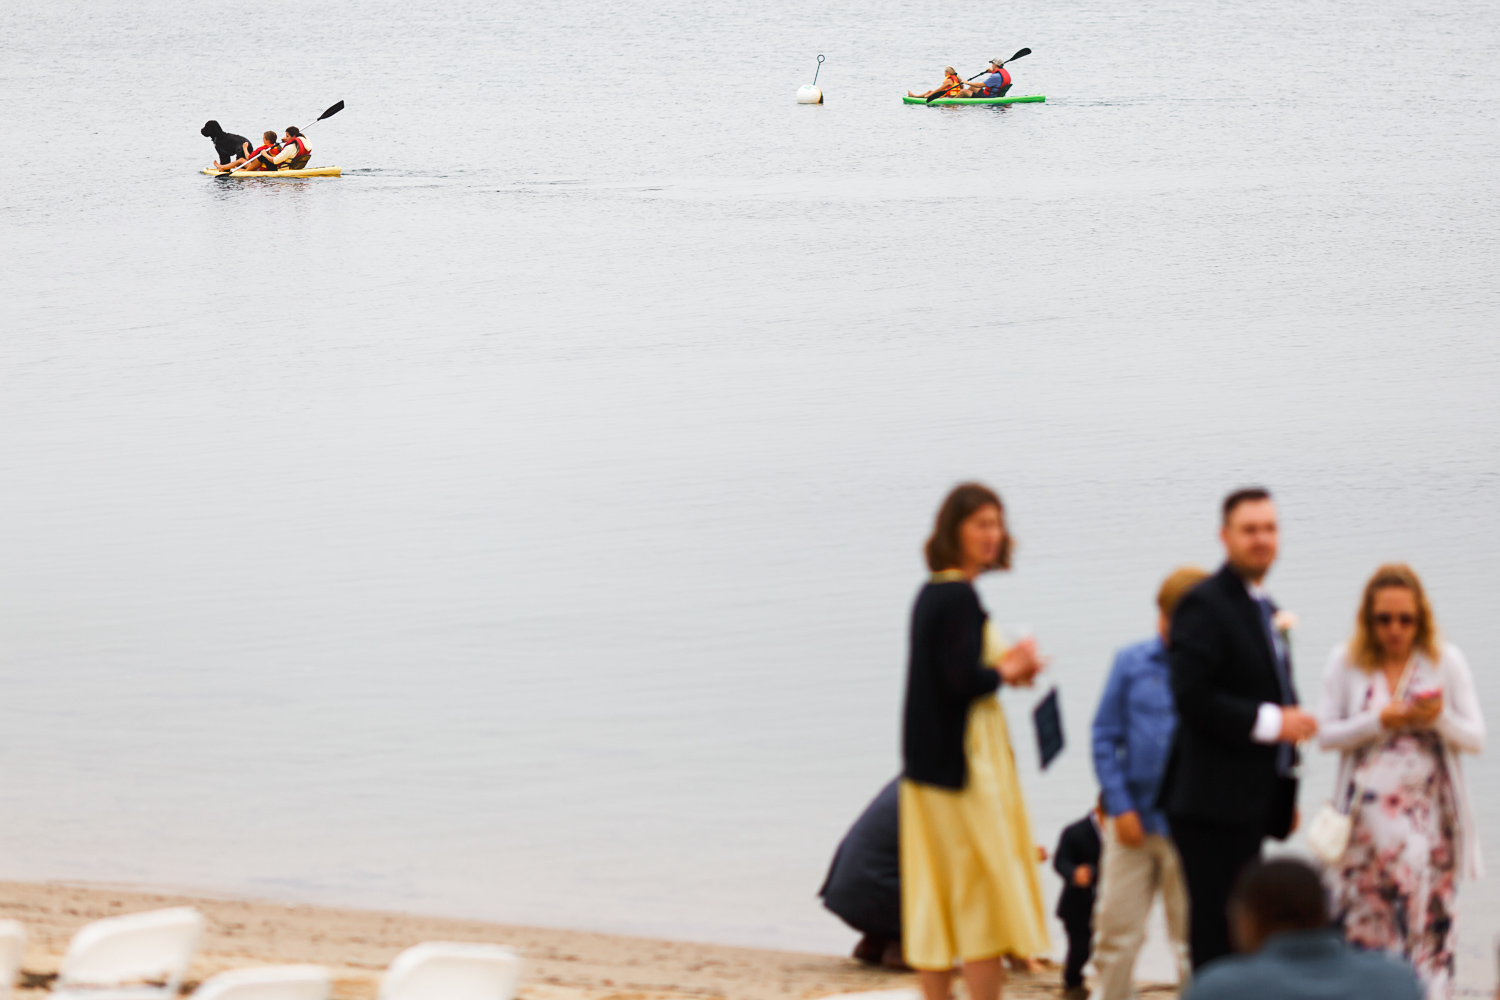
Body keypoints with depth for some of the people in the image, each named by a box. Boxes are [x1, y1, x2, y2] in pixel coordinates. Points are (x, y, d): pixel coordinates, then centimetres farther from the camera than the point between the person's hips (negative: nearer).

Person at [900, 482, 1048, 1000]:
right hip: (964, 758, -9)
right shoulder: (959, 597, -15)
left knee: (936, 898, 10)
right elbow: (962, 681, -22)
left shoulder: (931, 593, 13)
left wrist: (1005, 666, 7)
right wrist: (1007, 669, -5)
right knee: (984, 887, -4)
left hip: (929, 758, 9)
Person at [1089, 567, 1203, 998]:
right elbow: (1105, 737, 5)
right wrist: (1120, 806, -3)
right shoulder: (1132, 663, 5)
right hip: (1133, 821, 2)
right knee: (1116, 932, 4)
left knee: (1193, 940, 4)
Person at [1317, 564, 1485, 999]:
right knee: (1362, 922, 0)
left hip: (1428, 820, -1)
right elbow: (1326, 734, 0)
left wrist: (1441, 719, -17)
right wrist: (1379, 722, -13)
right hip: (1366, 816, 1)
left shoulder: (1447, 662, 3)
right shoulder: (1346, 662, 4)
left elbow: (1476, 739, 2)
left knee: (1428, 924, -6)